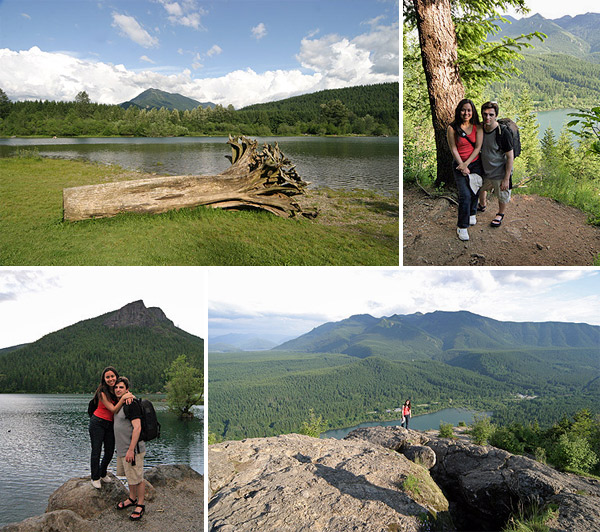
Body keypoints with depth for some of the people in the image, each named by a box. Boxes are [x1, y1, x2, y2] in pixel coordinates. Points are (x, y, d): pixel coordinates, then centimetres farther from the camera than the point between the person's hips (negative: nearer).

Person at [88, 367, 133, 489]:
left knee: (110, 452, 10)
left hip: (110, 424, 6)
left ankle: (103, 473, 33)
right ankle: (95, 478, 15)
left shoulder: (117, 390, -1)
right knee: (96, 451, -2)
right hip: (97, 423, -5)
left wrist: (129, 397, -22)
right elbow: (113, 409, -20)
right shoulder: (102, 392, -17)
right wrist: (123, 398, -34)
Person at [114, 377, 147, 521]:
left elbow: (137, 428, -23)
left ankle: (140, 505, 13)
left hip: (132, 450, -9)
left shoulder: (131, 404, -18)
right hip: (121, 449, 9)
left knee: (137, 479, 1)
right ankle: (132, 499, 38)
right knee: (129, 476, 22)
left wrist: (131, 450, -25)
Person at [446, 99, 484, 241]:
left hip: (476, 164, 3)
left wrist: (466, 163, -14)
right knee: (465, 195, -11)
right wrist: (462, 166, -13)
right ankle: (462, 226, 0)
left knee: (474, 192, 12)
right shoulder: (452, 128, -8)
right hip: (460, 165, -3)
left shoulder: (477, 127, -1)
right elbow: (453, 149, -8)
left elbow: (478, 147, -4)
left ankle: (472, 214, 41)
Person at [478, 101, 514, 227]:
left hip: (500, 174, -5)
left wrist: (506, 179, -20)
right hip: (484, 171, 6)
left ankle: (500, 214, 45)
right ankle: (482, 205, 60)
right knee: (480, 188, 29)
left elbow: (510, 157, -21)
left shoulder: (503, 133, -26)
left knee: (502, 197, 16)